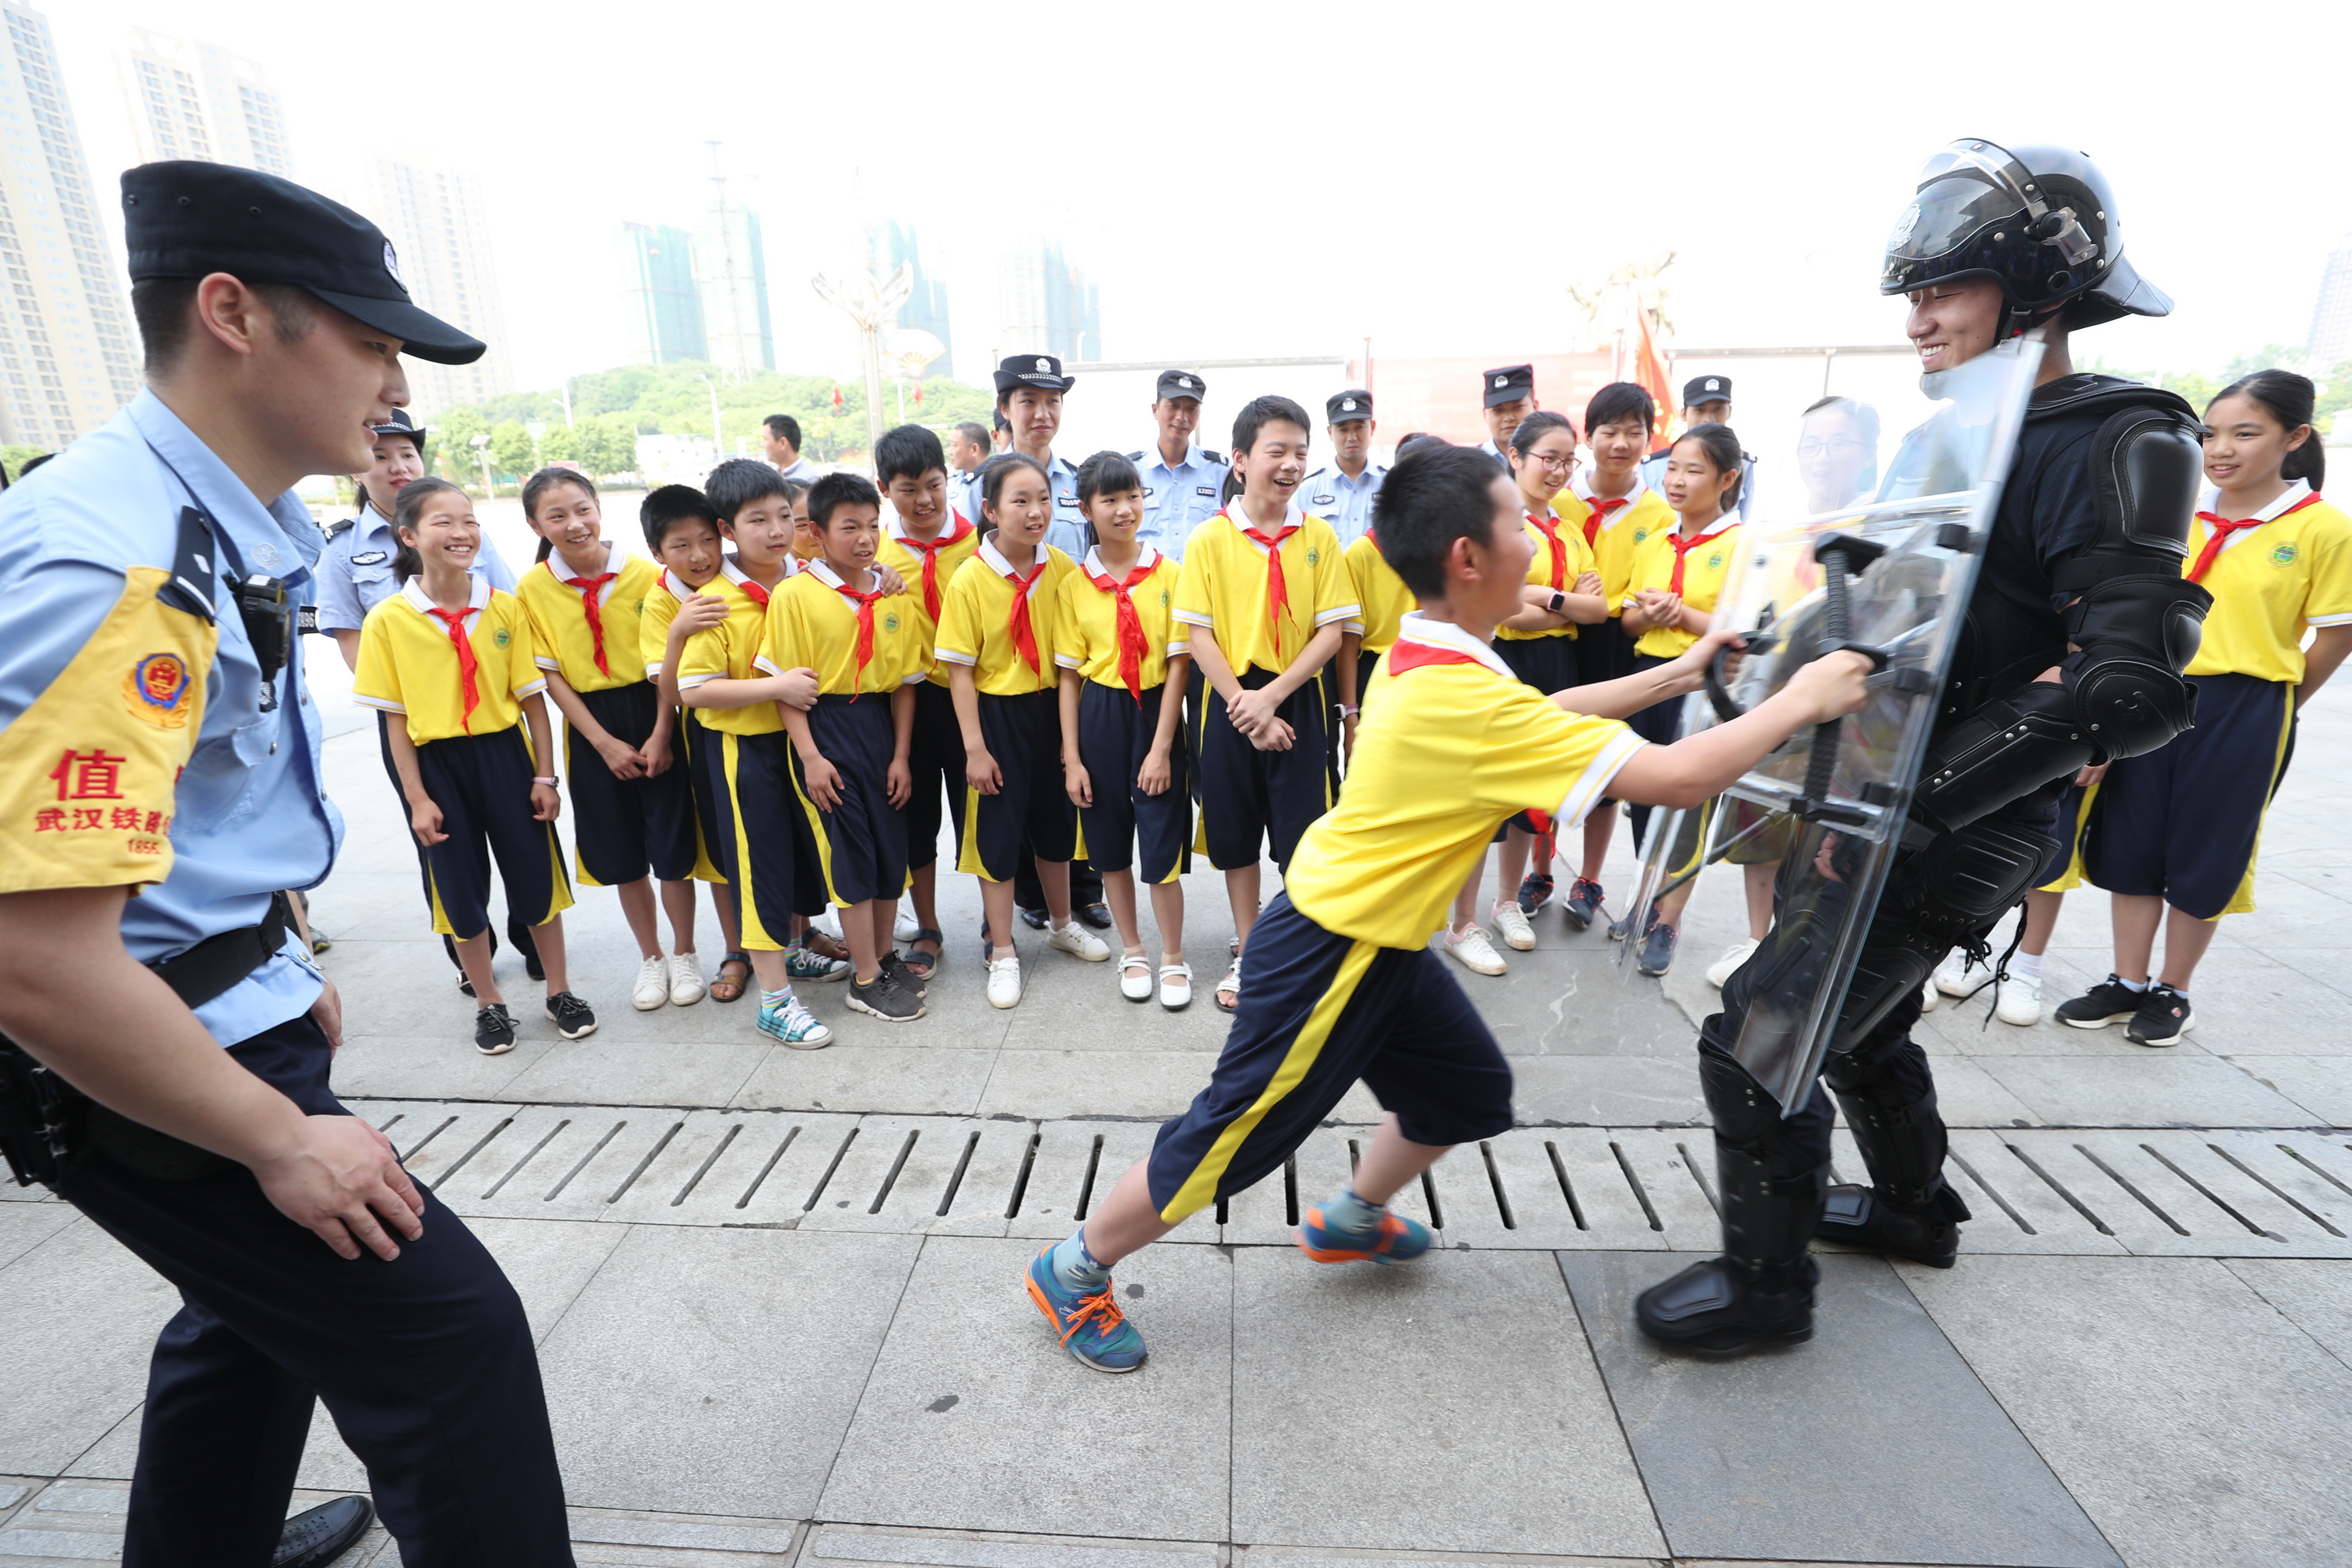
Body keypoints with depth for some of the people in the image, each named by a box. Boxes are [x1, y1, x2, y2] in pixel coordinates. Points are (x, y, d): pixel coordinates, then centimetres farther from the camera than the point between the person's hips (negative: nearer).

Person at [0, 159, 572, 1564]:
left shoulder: (229, 530, 4)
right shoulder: (113, 563, -27)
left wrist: (281, 968, 19)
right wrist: (282, 1138, -20)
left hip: (228, 1009, 10)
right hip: (127, 1064, -10)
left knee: (259, 1306, 29)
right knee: (445, 1327, -3)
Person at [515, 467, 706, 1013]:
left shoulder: (646, 574, -7)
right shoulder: (532, 589, -3)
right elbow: (551, 677, -3)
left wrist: (661, 735, -12)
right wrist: (604, 743, -9)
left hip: (654, 717, -2)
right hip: (592, 732, 2)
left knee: (673, 848, 3)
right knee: (620, 855, 12)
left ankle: (684, 954, 23)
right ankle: (651, 958, 30)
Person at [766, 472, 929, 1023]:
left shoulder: (893, 598, 4)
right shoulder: (794, 594, -8)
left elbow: (904, 681, 5)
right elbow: (786, 685, -9)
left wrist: (901, 754, 1)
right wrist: (810, 757, -14)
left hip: (880, 727, 5)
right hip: (825, 729, -4)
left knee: (892, 849, 11)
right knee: (850, 854, 1)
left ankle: (885, 955, 32)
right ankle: (866, 980, 15)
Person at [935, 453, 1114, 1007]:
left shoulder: (1062, 568, -4)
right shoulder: (969, 580, -13)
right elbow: (959, 670, -12)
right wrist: (975, 748, -13)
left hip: (1051, 708, 4)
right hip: (996, 714, -3)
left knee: (1056, 823, 18)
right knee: (998, 832, 7)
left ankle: (1061, 924, 42)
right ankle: (1002, 952, 24)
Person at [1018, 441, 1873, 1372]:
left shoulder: (1423, 659, 0)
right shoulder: (1464, 698, -30)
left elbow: (1539, 717, 18)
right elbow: (1677, 779, -28)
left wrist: (1673, 676, 16)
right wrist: (1799, 703, -13)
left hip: (1383, 940, 9)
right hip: (1329, 954, -9)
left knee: (1470, 1091, 21)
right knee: (1228, 1141, 6)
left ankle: (1349, 1220, 46)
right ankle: (1073, 1272, 29)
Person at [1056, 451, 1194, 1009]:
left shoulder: (1169, 574, -4)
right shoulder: (1074, 585, 1)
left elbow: (1178, 663, -6)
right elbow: (1069, 675, 2)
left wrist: (1161, 748, -11)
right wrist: (1071, 759, -2)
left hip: (1156, 712, -2)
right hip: (1099, 717, 2)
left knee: (1162, 841, 0)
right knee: (1110, 840, 12)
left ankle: (1173, 958, 20)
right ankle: (1132, 951, 30)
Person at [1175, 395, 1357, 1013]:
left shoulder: (1318, 536, -1)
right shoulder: (1210, 538, -4)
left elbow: (1332, 631, -4)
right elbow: (1197, 634, -6)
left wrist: (1271, 696, -15)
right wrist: (1243, 706, -13)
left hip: (1297, 700, 0)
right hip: (1229, 703, 0)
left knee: (1303, 835, 4)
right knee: (1235, 834, 11)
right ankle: (1247, 954, 29)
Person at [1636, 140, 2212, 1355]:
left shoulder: (2117, 446, -16)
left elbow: (2133, 689, -26)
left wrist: (1907, 807, -30)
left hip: (1950, 843, -9)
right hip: (1882, 810, 9)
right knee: (1859, 1018, 25)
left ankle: (1763, 1283, 16)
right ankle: (1914, 1208, 49)